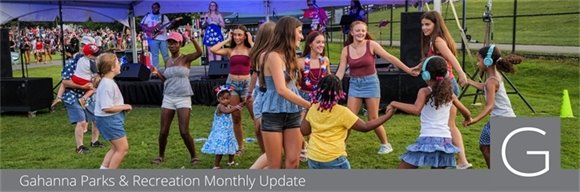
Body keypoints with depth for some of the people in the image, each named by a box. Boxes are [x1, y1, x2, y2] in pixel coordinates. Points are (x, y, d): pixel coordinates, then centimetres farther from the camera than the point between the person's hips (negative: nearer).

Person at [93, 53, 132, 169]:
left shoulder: (107, 82, 9)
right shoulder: (107, 84, -22)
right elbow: (107, 108, -26)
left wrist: (123, 107, 5)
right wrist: (124, 107, -14)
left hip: (113, 119, 10)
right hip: (109, 119, -10)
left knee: (117, 148, 19)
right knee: (123, 148, -2)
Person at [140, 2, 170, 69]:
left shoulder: (163, 17, 14)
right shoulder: (147, 16, 10)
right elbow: (142, 25, 5)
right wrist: (150, 30, -10)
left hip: (163, 38, 1)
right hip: (153, 38, -1)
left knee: (165, 54, 2)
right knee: (154, 55, 0)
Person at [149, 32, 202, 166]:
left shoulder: (186, 59, -5)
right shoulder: (168, 61, 12)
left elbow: (199, 52, -25)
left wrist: (192, 38, -37)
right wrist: (157, 73, 2)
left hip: (183, 98, -5)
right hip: (168, 98, 5)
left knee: (184, 132, -9)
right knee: (163, 131, 5)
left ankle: (193, 156, 9)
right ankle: (161, 156, 26)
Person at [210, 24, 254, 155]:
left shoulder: (250, 50, 3)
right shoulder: (230, 51, 7)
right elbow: (213, 50, -9)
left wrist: (251, 41, -5)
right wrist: (227, 40, 2)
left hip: (247, 83, -2)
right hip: (232, 83, 2)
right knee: (236, 118, 7)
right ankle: (240, 147, 18)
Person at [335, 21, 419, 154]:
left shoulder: (371, 45, -8)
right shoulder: (346, 50, -1)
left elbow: (390, 58, -8)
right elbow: (340, 71, -1)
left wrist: (408, 70, -10)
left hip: (370, 82, -2)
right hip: (354, 84, 3)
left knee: (373, 119, 2)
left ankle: (385, 144, 22)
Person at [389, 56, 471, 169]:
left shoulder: (425, 92, -4)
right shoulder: (449, 94, 12)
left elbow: (416, 110, -23)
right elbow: (465, 112, 24)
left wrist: (395, 104, -13)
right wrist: (468, 119, 46)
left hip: (428, 139, -6)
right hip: (445, 141, 6)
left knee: (402, 168, 3)